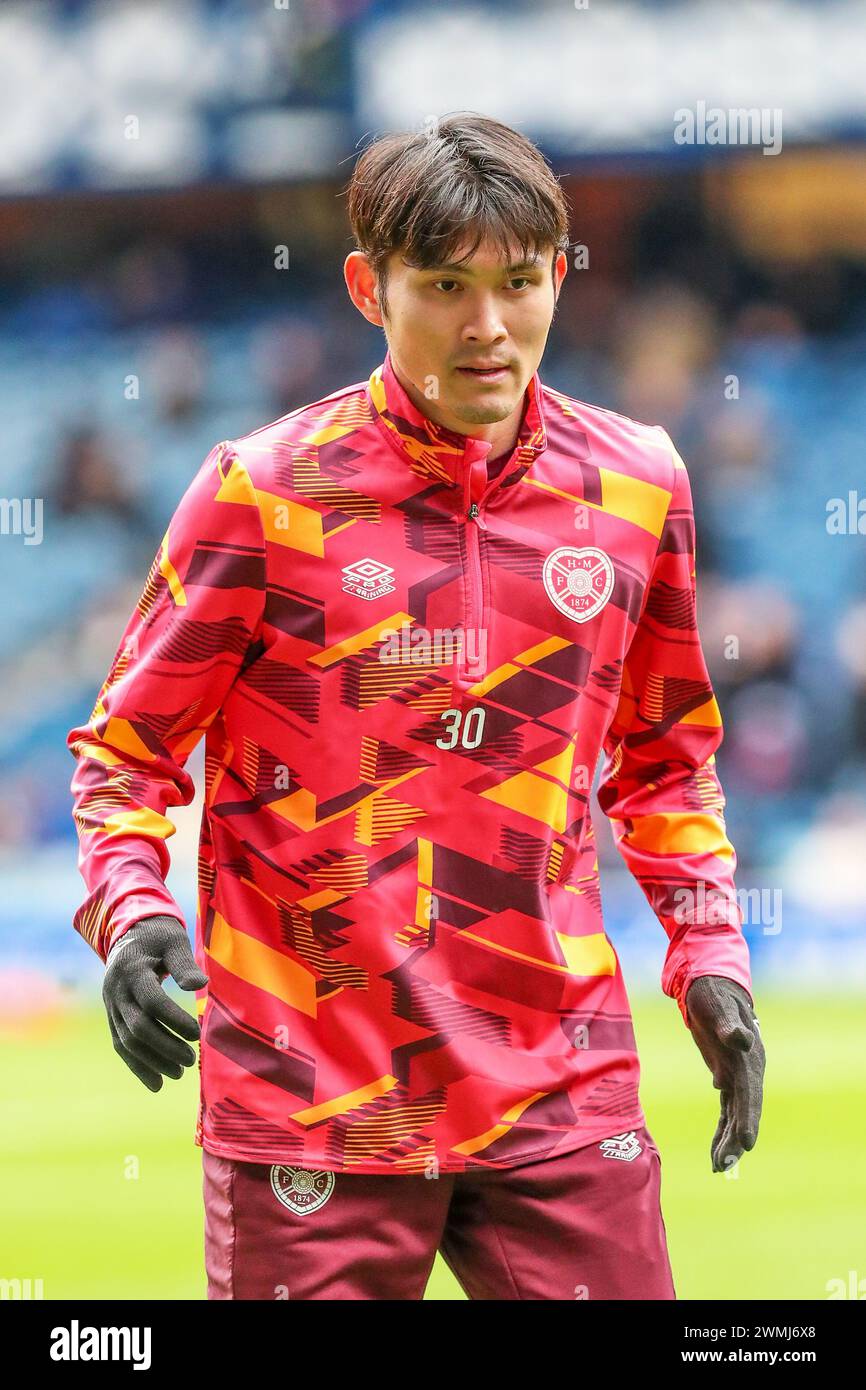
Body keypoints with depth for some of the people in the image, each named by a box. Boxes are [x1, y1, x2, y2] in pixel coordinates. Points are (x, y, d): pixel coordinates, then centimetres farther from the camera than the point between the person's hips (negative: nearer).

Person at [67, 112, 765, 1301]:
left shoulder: (634, 484, 6)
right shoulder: (265, 490, -5)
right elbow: (128, 746, 2)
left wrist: (709, 955, 10)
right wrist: (129, 910, -15)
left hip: (560, 1087, 3)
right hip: (310, 1093, -3)